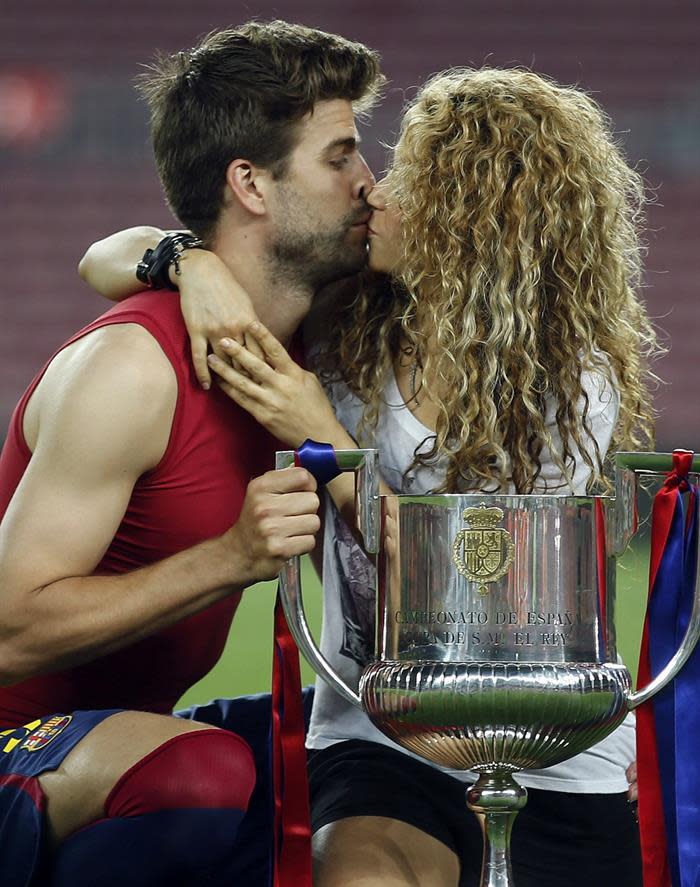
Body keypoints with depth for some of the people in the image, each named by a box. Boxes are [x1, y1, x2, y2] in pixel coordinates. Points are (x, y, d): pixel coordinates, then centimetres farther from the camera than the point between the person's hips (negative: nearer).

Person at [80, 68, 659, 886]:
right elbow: (106, 262, 6)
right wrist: (193, 261, -17)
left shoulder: (576, 384, -10)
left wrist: (325, 444, -21)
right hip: (379, 748, 1)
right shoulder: (342, 324, -1)